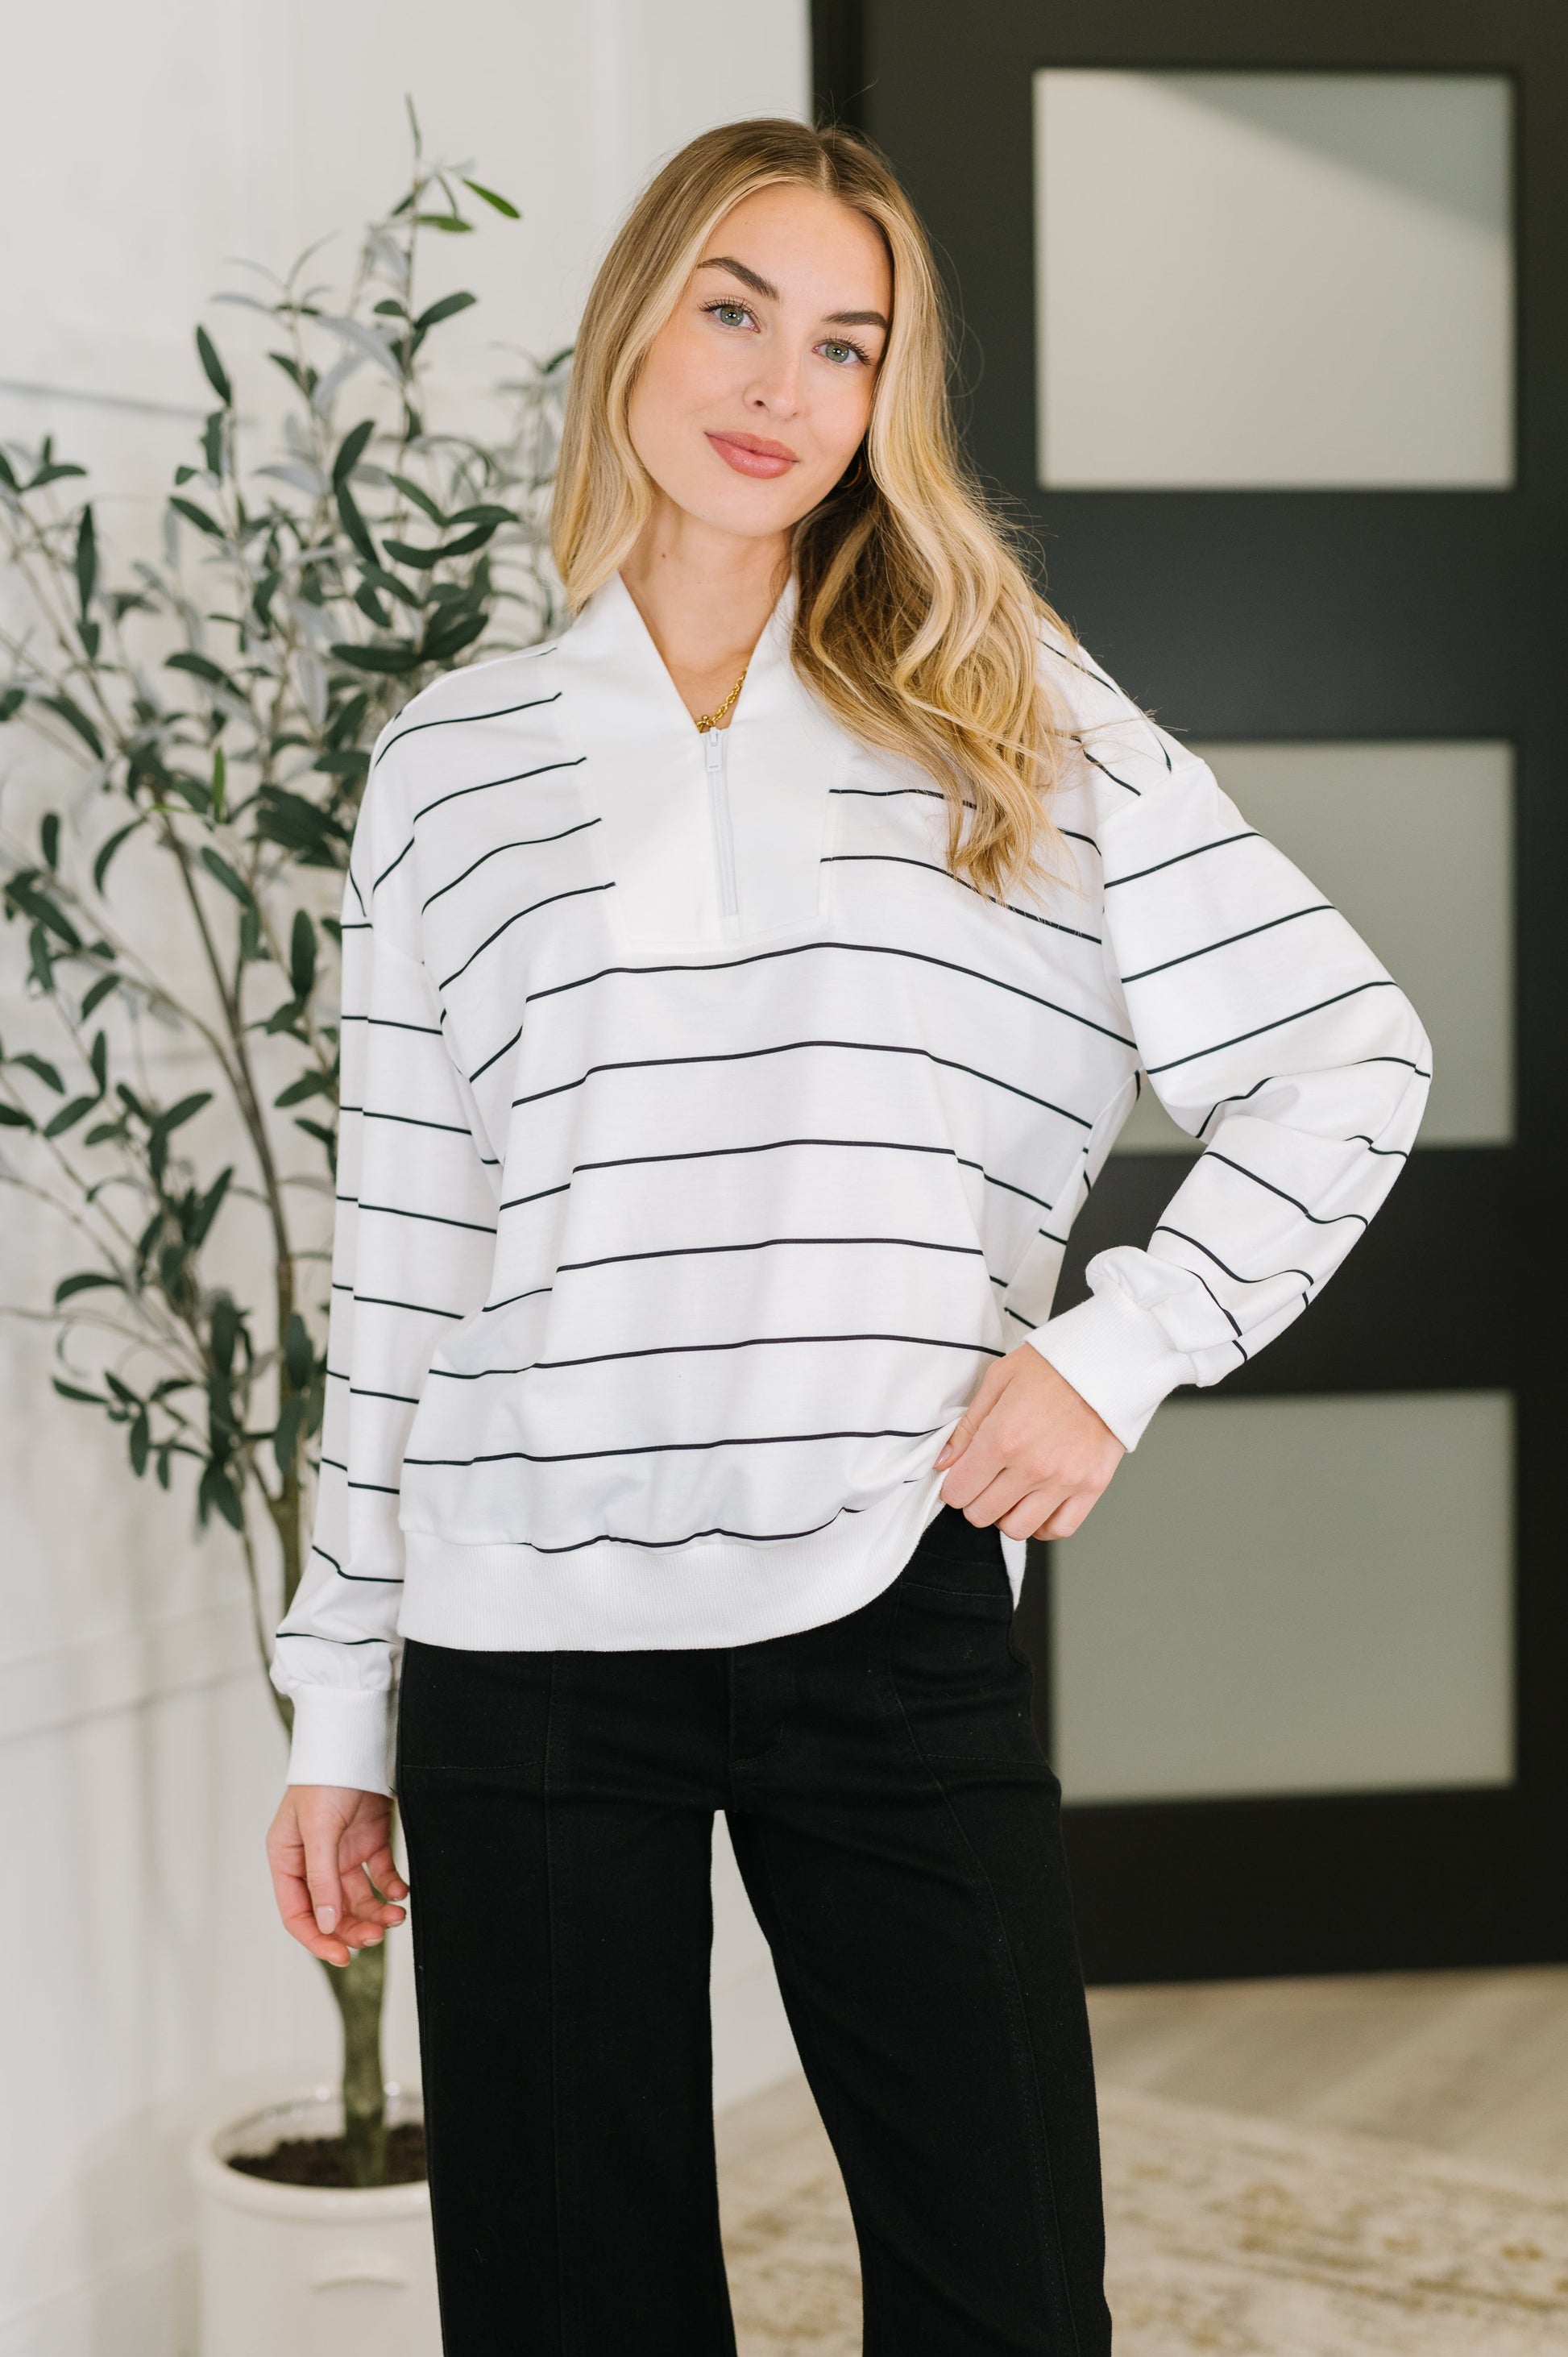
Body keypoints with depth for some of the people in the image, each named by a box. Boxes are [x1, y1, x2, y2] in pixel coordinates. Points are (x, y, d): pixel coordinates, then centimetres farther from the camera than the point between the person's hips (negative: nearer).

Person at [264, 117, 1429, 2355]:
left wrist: (1119, 1341, -6)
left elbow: (1351, 1060, 5)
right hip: (528, 1643, 1)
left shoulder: (1011, 710, 5)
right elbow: (396, 1268, 9)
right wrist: (341, 1704, 9)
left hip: (893, 1607, 0)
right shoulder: (451, 763, 8)